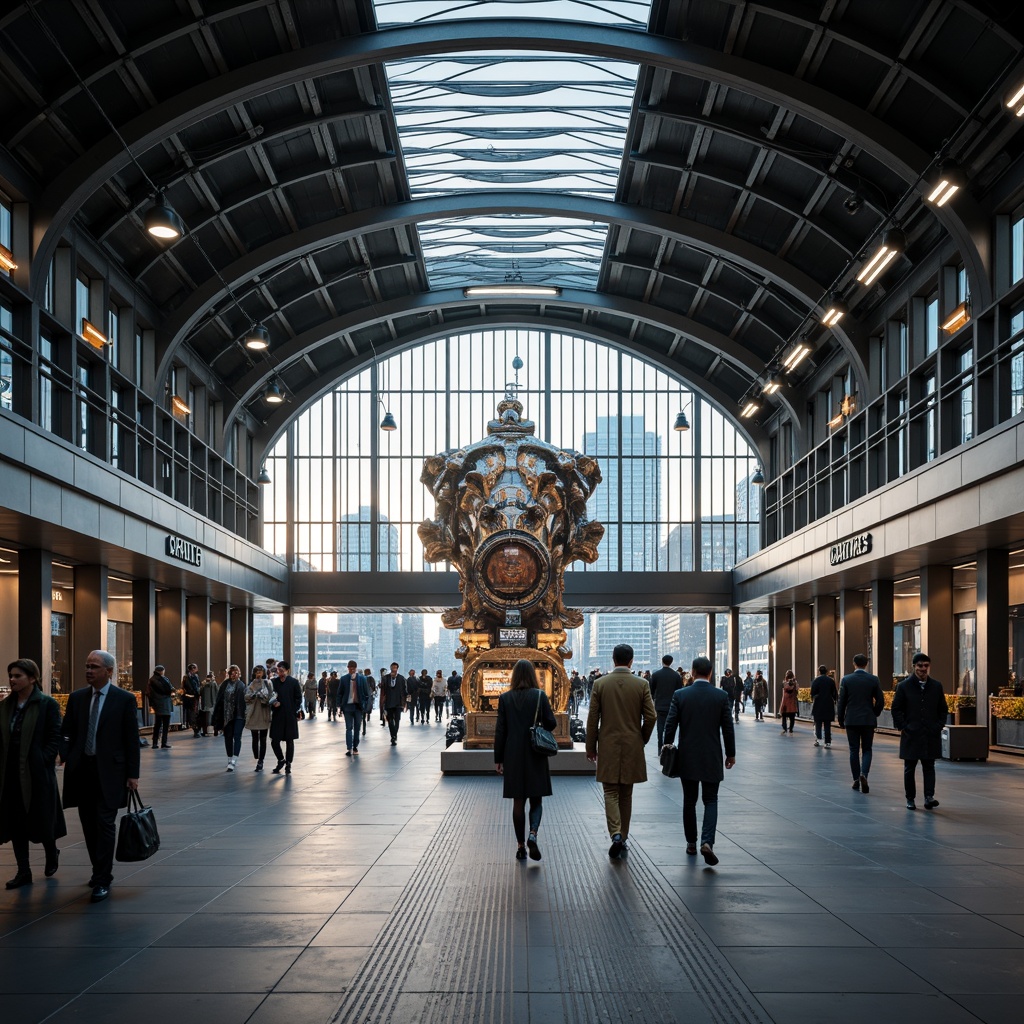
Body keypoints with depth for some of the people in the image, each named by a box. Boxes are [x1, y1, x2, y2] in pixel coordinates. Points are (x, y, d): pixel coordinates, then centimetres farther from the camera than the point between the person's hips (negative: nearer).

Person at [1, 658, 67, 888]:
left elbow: (55, 738, -8)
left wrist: (41, 762, -15)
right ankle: (23, 871, 14)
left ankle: (51, 854, 33)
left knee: (41, 819, 6)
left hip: (37, 774, -5)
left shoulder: (48, 704, -6)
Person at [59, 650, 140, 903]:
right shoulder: (77, 698, 8)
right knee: (89, 825, 10)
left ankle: (103, 881, -3)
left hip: (110, 771, -4)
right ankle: (100, 870, 26)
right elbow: (66, 732, 10)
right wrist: (64, 755, -9)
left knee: (104, 824, -7)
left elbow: (132, 739, -3)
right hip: (82, 770, 4)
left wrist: (133, 774, -5)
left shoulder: (125, 699, -4)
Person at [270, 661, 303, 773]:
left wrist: (296, 712, -8)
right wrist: (274, 703, -8)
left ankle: (288, 765, 15)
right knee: (274, 741, 0)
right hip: (277, 716, 3)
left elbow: (298, 698, -1)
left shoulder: (294, 682, -3)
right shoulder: (274, 682, 4)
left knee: (289, 741, 5)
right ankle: (281, 760, 23)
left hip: (290, 716, -3)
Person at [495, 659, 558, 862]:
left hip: (513, 756, 1)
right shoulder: (540, 695, -7)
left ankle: (520, 846, 10)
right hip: (535, 756, -1)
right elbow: (551, 723, -7)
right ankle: (533, 834, -16)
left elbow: (500, 730, -2)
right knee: (536, 800, 8)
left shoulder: (505, 698, -3)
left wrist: (498, 759, 3)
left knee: (518, 802, 9)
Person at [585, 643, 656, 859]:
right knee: (626, 794, 13)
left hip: (608, 747, -1)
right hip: (632, 747, 1)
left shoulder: (600, 683, -5)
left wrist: (591, 747, 5)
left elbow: (593, 718, -3)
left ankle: (616, 834, -17)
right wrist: (641, 739, 12)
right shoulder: (641, 685, -4)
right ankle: (623, 837, 20)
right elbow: (650, 717, -5)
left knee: (611, 793, 3)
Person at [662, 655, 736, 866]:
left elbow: (670, 725, -6)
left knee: (689, 801, 14)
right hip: (712, 758, 0)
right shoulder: (721, 696, -5)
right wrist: (731, 753, 10)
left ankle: (691, 843, 20)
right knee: (710, 800, 7)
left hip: (687, 758, 0)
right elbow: (728, 728, -1)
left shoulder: (680, 695, -7)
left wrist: (667, 747, 6)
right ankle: (707, 841, -13)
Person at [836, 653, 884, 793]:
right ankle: (863, 774, -14)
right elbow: (880, 701, 0)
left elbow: (841, 702, -2)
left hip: (851, 720, 0)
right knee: (866, 750, 8)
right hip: (868, 720, 0)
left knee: (854, 750, 8)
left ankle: (856, 780, 11)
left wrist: (841, 720, 9)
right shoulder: (874, 680, -3)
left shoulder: (846, 680, -4)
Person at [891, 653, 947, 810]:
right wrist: (903, 727, -7)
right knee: (909, 768, 6)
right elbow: (896, 709, 0)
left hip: (931, 736, 1)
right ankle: (910, 799, 14)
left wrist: (939, 726, 2)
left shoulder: (936, 686, 6)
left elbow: (943, 709, 12)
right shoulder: (904, 686, -1)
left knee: (929, 767, -2)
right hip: (911, 735, -1)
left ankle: (929, 797, -5)